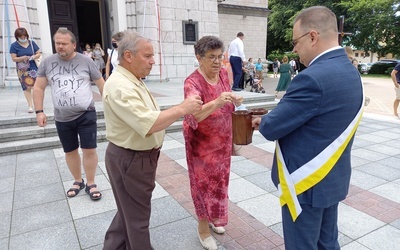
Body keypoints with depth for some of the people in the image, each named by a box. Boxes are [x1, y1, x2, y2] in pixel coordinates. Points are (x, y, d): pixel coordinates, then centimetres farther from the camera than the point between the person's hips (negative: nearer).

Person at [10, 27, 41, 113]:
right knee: (26, 87, 0)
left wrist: (34, 56, -13)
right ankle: (30, 106, 4)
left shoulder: (32, 43, 6)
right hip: (22, 70, -1)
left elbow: (39, 53, 9)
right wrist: (23, 58, -20)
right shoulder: (14, 45, 1)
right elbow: (14, 58, -2)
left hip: (33, 68, 1)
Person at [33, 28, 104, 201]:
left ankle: (91, 184, 16)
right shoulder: (47, 63, 3)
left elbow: (101, 84, 2)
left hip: (86, 115, -2)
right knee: (70, 152, 14)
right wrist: (39, 111, 1)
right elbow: (38, 88, 7)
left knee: (89, 150, -1)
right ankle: (78, 181, 33)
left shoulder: (86, 61, -3)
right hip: (62, 119, 3)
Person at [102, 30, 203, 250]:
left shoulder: (132, 81, 9)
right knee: (137, 215, 10)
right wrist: (182, 109, -27)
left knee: (130, 210, 26)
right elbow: (148, 124, -34)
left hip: (137, 155, 11)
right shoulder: (121, 86, -26)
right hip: (130, 159, -11)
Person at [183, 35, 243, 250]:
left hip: (222, 138, 6)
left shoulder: (223, 73, -3)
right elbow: (193, 115, -38)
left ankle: (214, 217, 42)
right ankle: (203, 226, 26)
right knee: (204, 182, 6)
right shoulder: (193, 82, -23)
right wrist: (217, 102, -52)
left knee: (220, 179, 19)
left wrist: (234, 102, -10)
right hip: (201, 141, -6)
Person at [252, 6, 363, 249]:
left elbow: (272, 129, -22)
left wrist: (262, 121, 0)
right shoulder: (350, 72, 4)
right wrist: (274, 118, 2)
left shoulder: (313, 77, -27)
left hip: (306, 183, -9)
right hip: (333, 178, 9)